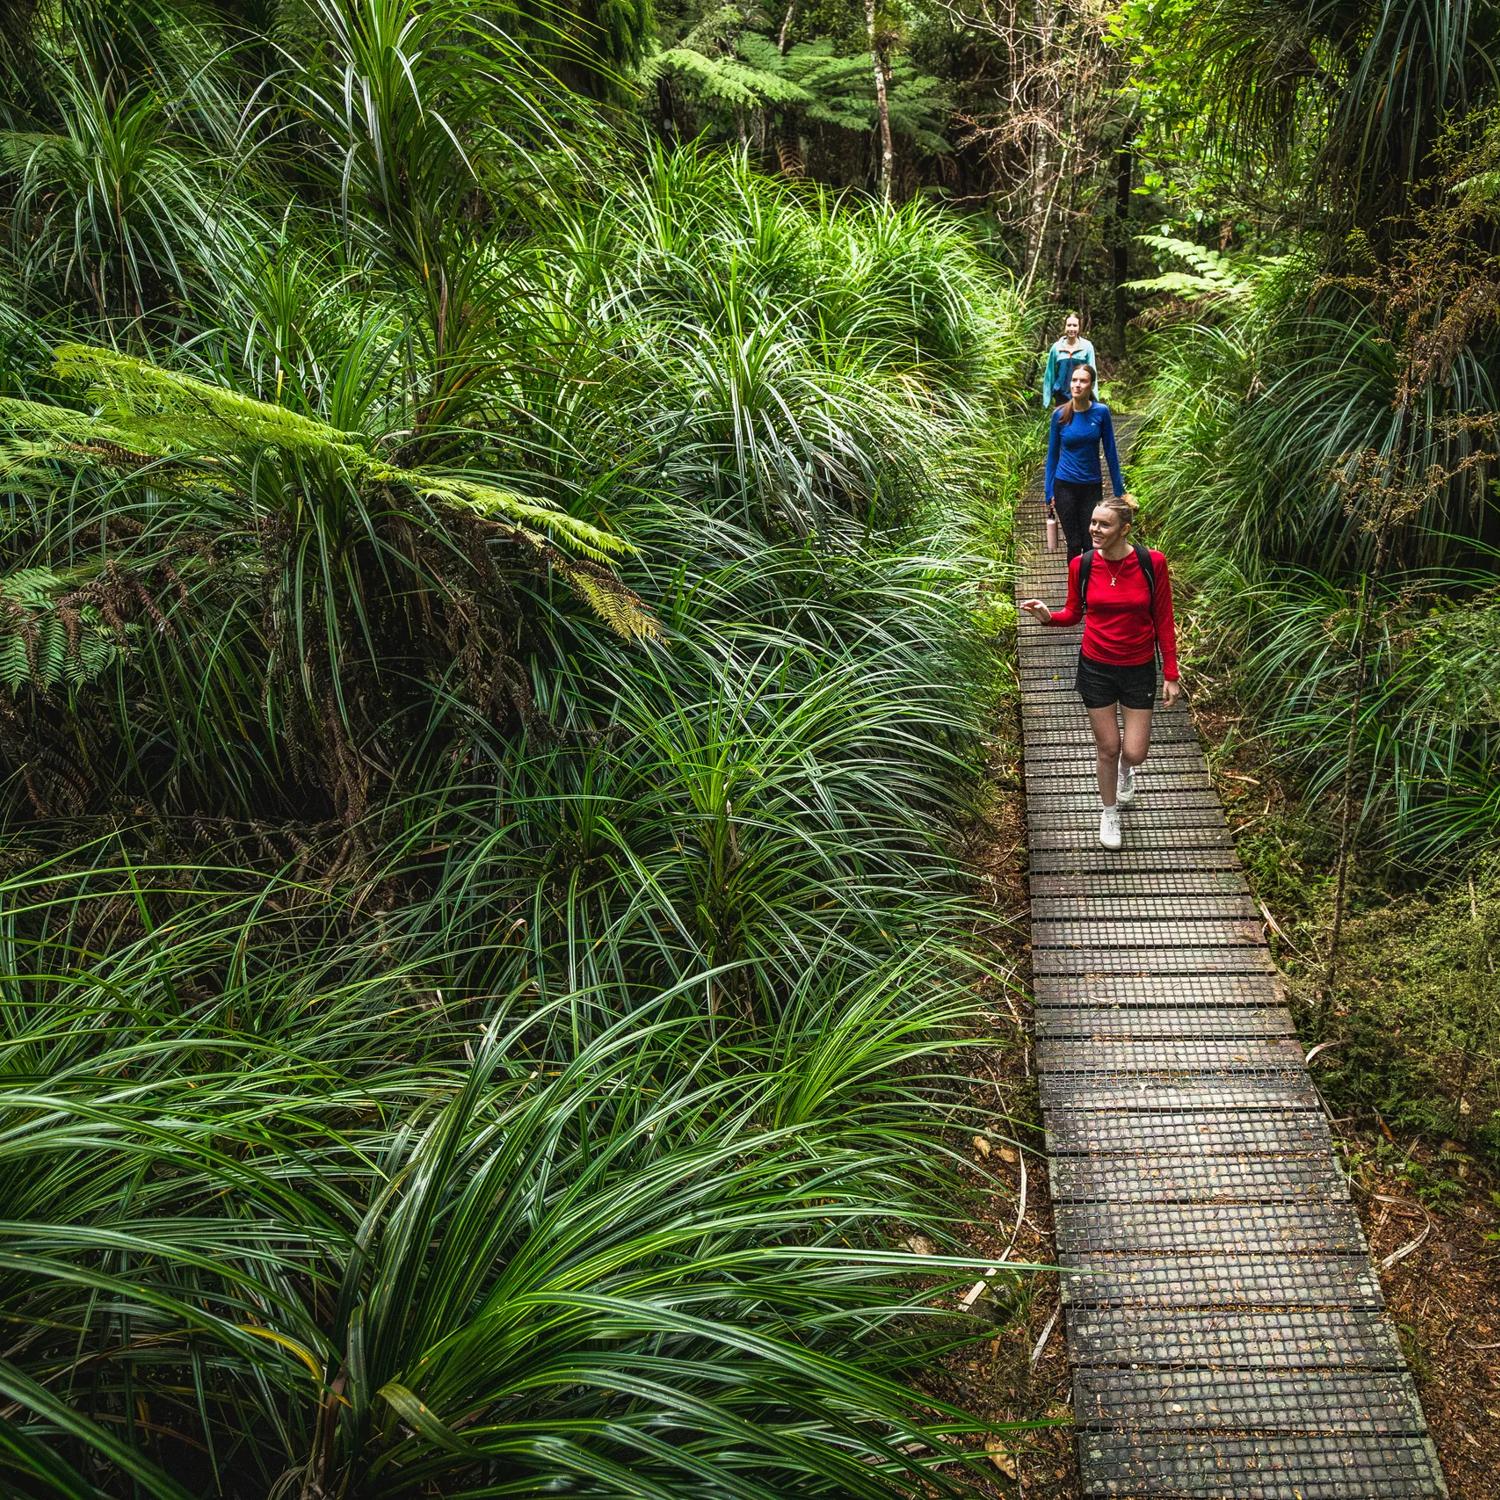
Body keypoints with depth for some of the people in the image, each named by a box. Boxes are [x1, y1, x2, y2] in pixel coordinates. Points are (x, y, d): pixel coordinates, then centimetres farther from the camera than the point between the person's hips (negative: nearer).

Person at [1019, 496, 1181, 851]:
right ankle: (1109, 812, 36)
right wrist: (1048, 616, -19)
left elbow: (1163, 620, -5)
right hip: (1096, 668, 1)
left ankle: (1125, 768, 43)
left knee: (1134, 753, 2)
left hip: (1139, 669, 0)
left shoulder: (1151, 563, -13)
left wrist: (1171, 674, -4)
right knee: (1107, 748, 9)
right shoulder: (1082, 565, -9)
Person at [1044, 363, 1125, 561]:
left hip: (1092, 487, 0)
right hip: (1065, 487, 0)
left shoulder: (1101, 412, -6)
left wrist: (1119, 492, 2)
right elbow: (1052, 455, 3)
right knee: (1074, 545, 5)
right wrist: (1049, 494, 3)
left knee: (1091, 545, 3)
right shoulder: (1060, 415, -6)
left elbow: (1111, 453, 1)